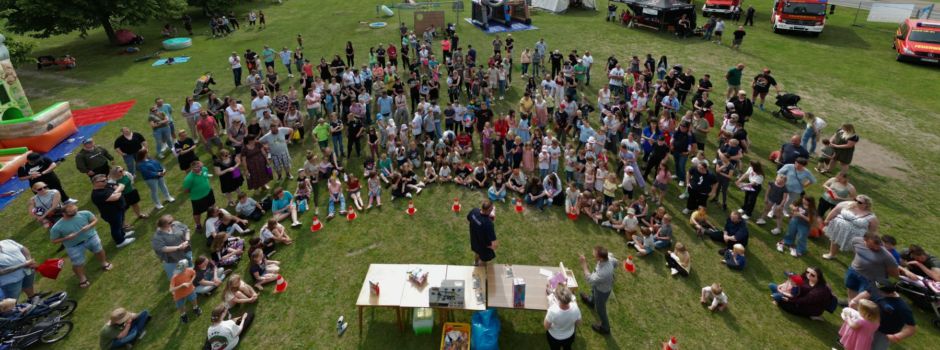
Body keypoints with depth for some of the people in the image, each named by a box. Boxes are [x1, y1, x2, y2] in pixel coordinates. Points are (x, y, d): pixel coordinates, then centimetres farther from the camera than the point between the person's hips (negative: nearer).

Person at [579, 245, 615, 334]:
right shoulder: (608, 258, -28)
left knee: (600, 308, 21)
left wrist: (584, 264, -37)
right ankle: (591, 301, 76)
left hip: (602, 291, -8)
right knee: (593, 291, 40)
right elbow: (615, 263, -3)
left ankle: (605, 327, 49)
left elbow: (590, 279, -35)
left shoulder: (604, 272, -50)